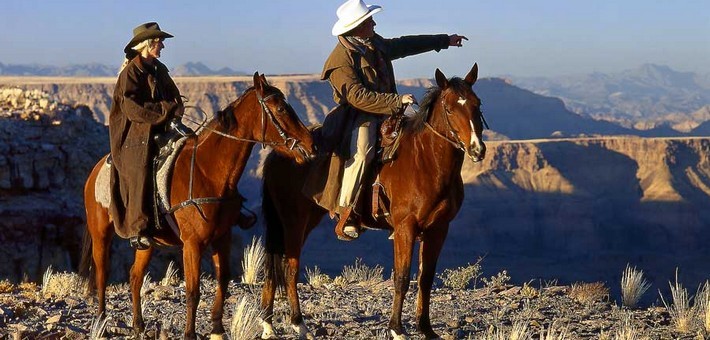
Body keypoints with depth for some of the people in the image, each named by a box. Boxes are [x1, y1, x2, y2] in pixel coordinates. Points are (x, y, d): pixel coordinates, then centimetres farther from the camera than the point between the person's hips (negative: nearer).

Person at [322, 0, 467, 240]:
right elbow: (357, 97, -24)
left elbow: (406, 45, 26)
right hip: (359, 117, -9)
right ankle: (346, 214, -32)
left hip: (386, 112, 9)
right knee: (362, 151, -36)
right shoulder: (341, 59, -16)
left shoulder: (376, 45, 11)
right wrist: (396, 101, -28)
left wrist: (445, 40, 32)